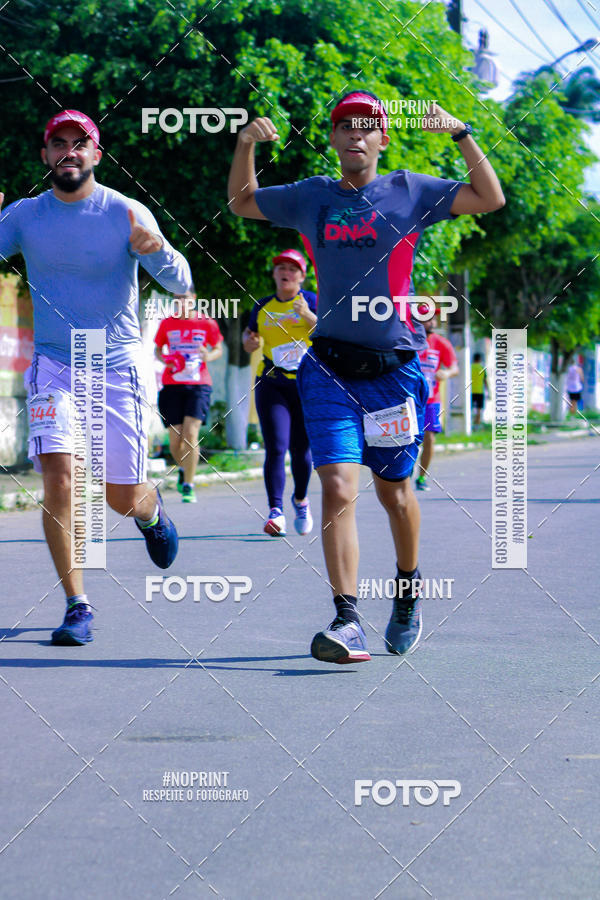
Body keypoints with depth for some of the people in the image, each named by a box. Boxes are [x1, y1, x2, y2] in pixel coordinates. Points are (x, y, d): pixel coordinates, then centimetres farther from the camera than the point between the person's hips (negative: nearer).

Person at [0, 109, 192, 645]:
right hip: (53, 364, 1)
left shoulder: (127, 215, -7)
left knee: (123, 496, 3)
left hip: (118, 365, -1)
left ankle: (153, 512, 42)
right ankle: (77, 606, -8)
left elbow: (181, 284, -13)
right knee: (58, 477, -18)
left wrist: (156, 250, -35)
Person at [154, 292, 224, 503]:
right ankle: (183, 469, 33)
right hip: (172, 385, 2)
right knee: (175, 440, 0)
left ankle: (188, 486, -10)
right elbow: (157, 349, 18)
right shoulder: (167, 323, 8)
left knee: (190, 433, -17)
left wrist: (208, 357, -11)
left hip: (198, 385, -2)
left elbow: (218, 349, 12)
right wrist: (164, 360, -4)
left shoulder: (206, 324, 4)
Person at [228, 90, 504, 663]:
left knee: (393, 490, 11)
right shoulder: (310, 198, 10)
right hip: (330, 367, 1)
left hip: (395, 367, -1)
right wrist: (246, 145, 8)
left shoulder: (408, 192, 4)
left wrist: (461, 135, -8)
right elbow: (240, 202, 24)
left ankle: (408, 593, 36)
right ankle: (347, 622, -16)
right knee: (338, 488, -13)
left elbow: (490, 199, -1)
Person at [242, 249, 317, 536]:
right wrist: (247, 341, -2)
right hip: (271, 385, 1)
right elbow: (250, 335, 21)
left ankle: (301, 499, 33)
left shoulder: (311, 302, 1)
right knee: (275, 448, -13)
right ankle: (276, 510, -18)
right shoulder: (263, 307, 10)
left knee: (300, 449, 7)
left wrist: (309, 317, -24)